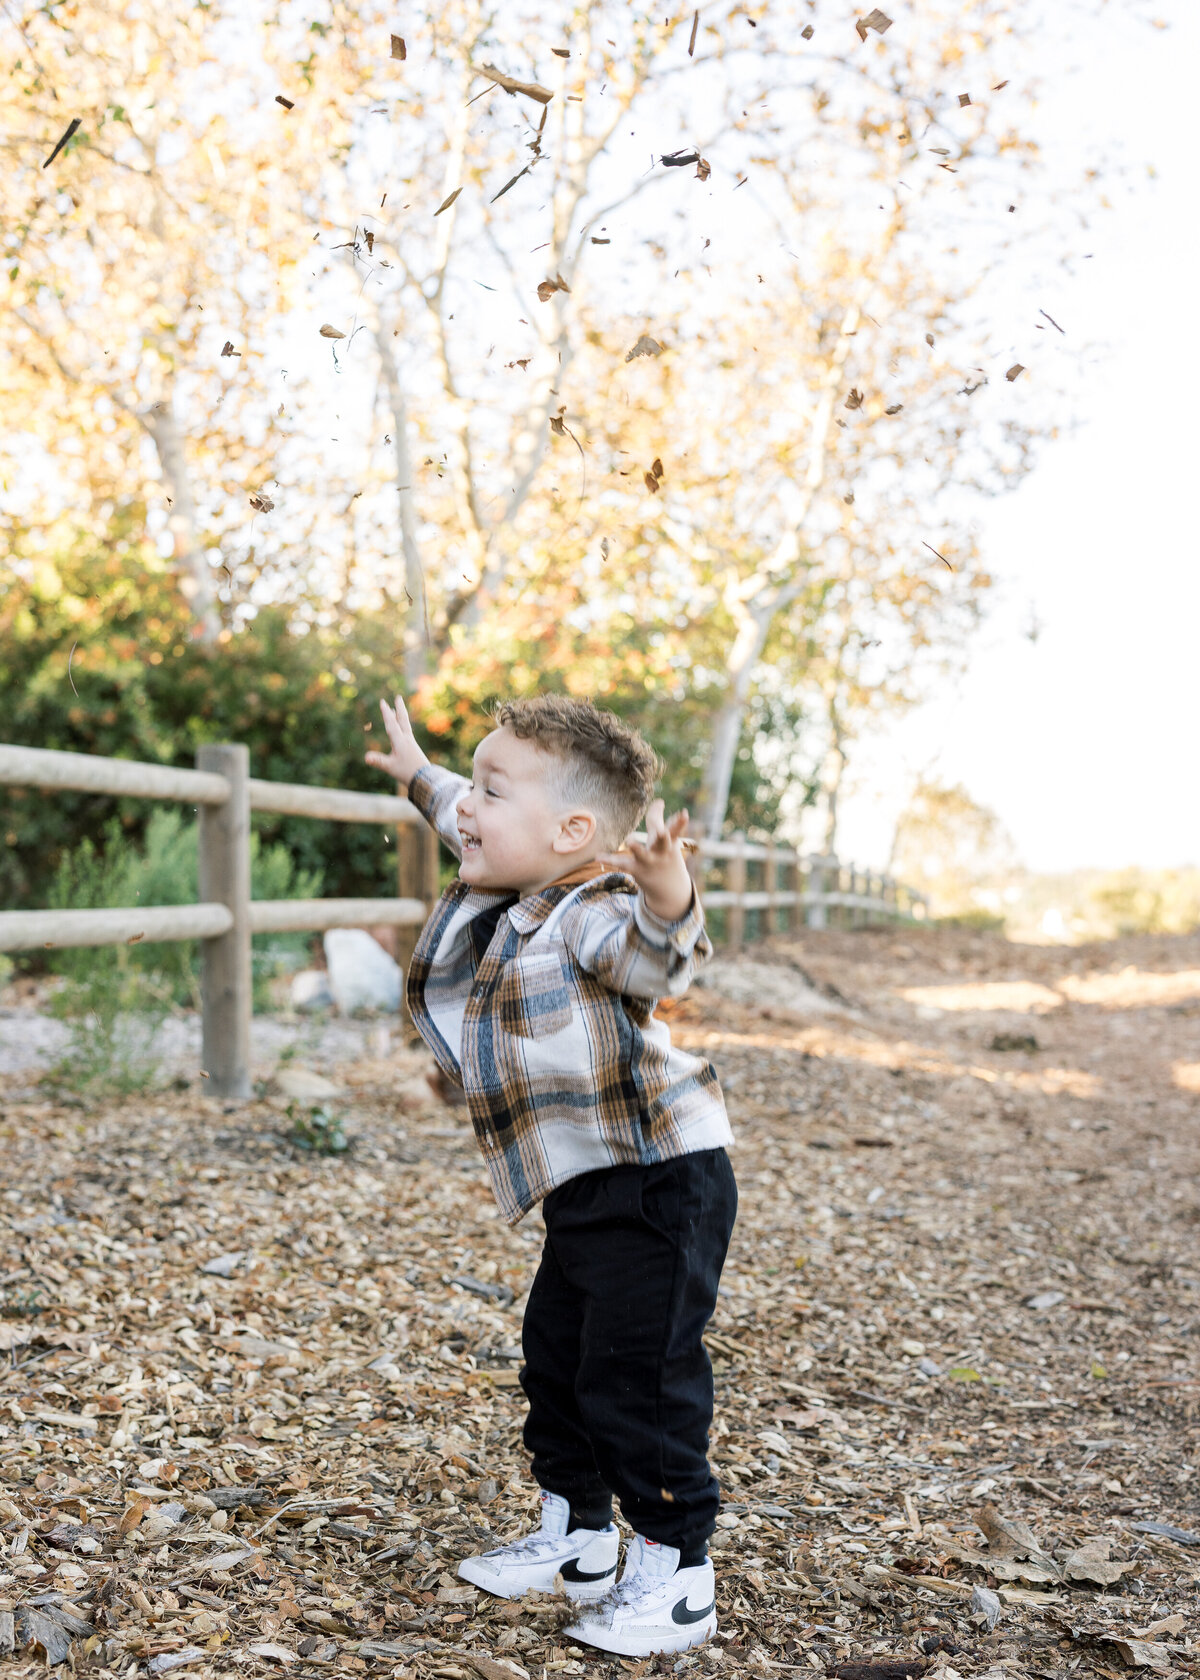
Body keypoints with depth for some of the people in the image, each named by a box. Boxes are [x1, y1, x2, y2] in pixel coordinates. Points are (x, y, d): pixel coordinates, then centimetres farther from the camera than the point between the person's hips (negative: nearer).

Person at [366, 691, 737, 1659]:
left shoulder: (596, 915, -23)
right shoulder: (498, 901, 7)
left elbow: (650, 962, -46)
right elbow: (467, 829, 30)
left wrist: (668, 905, -67)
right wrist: (419, 777, 44)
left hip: (662, 1179, -10)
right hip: (583, 1192, 10)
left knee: (636, 1381, -5)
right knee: (554, 1363, 18)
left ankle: (677, 1578, 12)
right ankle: (577, 1542, 35)